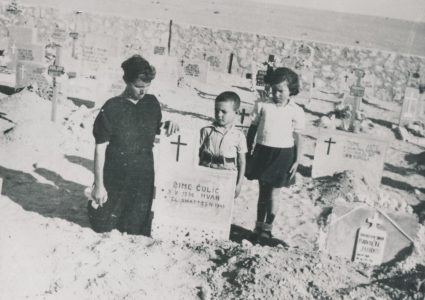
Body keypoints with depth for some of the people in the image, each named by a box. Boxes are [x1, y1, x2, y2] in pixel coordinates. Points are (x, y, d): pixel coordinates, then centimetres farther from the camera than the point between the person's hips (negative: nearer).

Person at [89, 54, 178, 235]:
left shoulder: (152, 103, 0)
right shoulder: (112, 108, -14)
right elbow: (100, 149, -10)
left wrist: (167, 126, -7)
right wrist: (99, 185, -10)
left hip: (143, 181, 4)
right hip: (114, 183, -3)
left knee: (137, 234, 11)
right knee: (102, 229, 10)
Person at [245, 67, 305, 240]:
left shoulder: (296, 111, -3)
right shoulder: (262, 105, 1)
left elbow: (297, 138, 0)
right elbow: (252, 129, 7)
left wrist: (297, 161, -2)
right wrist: (248, 152, 8)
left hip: (283, 154, -2)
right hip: (262, 151, 2)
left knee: (273, 193, 2)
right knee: (263, 191, 11)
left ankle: (268, 227, 15)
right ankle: (259, 225, 23)